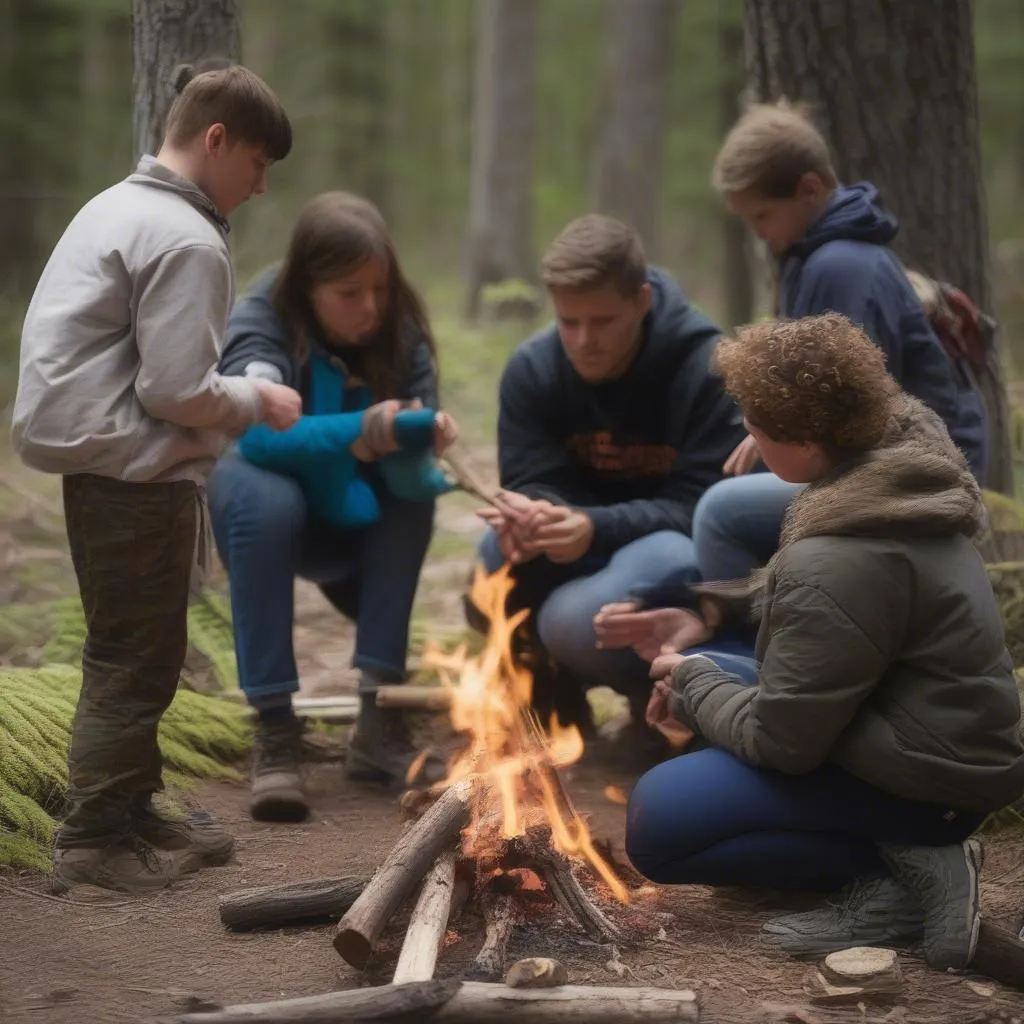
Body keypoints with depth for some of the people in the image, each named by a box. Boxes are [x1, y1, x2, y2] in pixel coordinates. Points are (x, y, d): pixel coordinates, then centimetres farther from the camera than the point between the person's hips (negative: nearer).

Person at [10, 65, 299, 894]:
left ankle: (128, 813, 26)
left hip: (100, 462, 10)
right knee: (136, 662, -2)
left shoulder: (119, 208, 14)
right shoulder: (187, 241, -17)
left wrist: (239, 395, 12)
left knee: (127, 655, 17)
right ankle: (96, 838, 4)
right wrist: (256, 402, -4)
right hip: (136, 476, -10)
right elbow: (176, 391, -21)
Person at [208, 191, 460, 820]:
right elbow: (256, 431, -39)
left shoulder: (403, 332, -12)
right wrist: (359, 432, -52)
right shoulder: (262, 322, -21)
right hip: (274, 509, -3)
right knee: (265, 496, -35)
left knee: (416, 492, -27)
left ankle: (379, 717, -22)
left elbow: (409, 472, -21)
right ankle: (275, 733, -33)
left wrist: (423, 444, -44)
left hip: (354, 526, 3)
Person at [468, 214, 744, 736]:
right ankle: (551, 683, 0)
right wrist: (529, 516, -36)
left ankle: (661, 693, 1)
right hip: (589, 551, 4)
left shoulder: (707, 368, -19)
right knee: (503, 552, -30)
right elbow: (531, 482, -8)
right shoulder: (530, 368, -6)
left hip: (681, 543, -4)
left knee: (574, 621, -34)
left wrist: (598, 527, -38)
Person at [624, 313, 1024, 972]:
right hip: (942, 737, 10)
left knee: (658, 824, -14)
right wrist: (699, 676, 7)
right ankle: (902, 845, 9)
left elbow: (777, 739, -22)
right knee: (701, 675, 22)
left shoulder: (834, 567, -28)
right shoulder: (895, 467, 2)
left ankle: (906, 874, -12)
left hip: (927, 782, -10)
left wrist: (691, 684, -3)